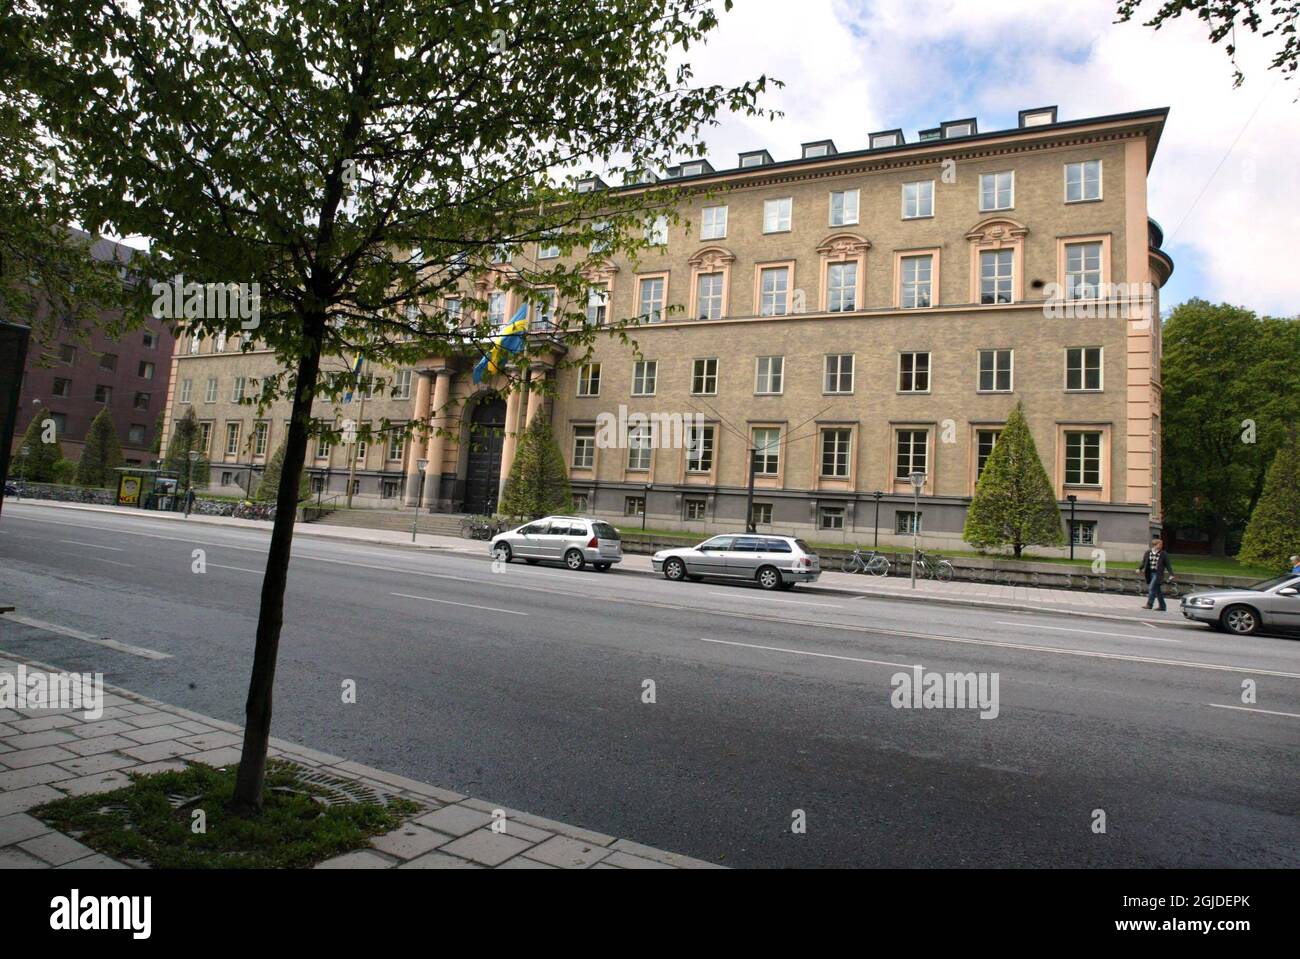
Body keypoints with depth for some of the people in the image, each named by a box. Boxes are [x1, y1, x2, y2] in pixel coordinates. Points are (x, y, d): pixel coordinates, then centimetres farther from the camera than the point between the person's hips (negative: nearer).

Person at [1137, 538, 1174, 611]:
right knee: (1157, 590, 11)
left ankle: (1149, 604, -12)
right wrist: (1139, 569, 2)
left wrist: (1171, 574, -7)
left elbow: (1168, 565, -1)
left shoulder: (1163, 554, -2)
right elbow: (1144, 563, 14)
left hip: (1158, 574, -4)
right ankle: (1162, 606, 20)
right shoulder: (1148, 552, 7)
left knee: (1152, 588, -14)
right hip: (1150, 573, 5)